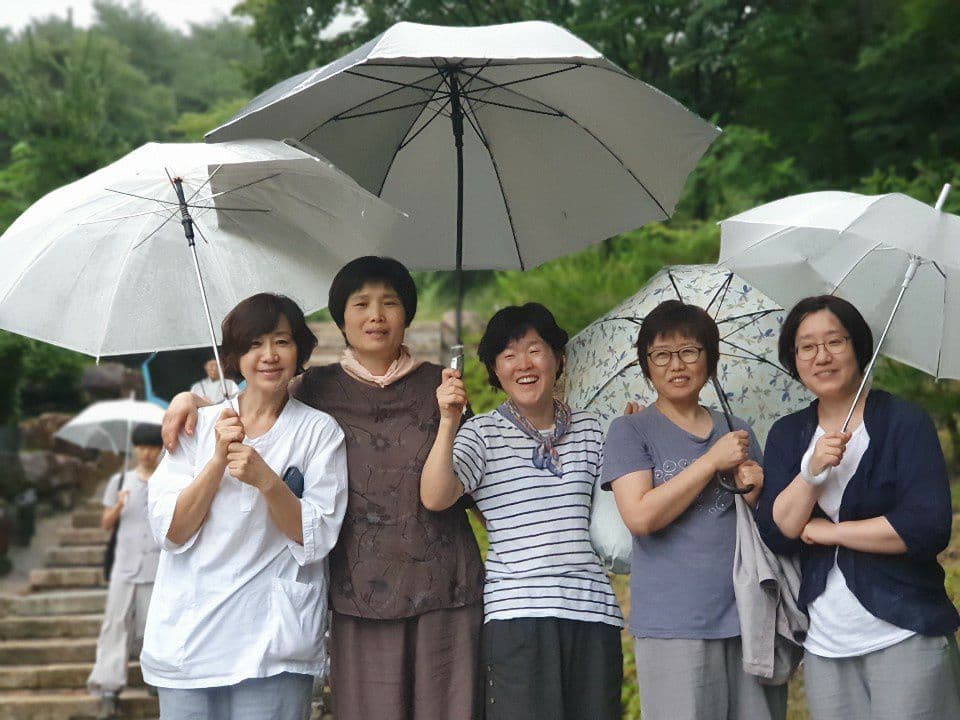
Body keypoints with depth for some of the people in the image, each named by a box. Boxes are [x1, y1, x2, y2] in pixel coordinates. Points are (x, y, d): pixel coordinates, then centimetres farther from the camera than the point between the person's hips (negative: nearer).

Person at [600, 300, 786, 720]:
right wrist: (713, 461, -9)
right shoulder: (631, 431, 3)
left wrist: (756, 493, -3)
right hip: (673, 627, -4)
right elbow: (640, 516, -13)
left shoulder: (738, 433, 15)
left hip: (750, 621, 4)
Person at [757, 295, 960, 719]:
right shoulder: (786, 436, 10)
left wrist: (828, 531, -9)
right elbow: (776, 535, 0)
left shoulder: (904, 422, -4)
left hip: (905, 637, -4)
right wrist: (812, 471, -16)